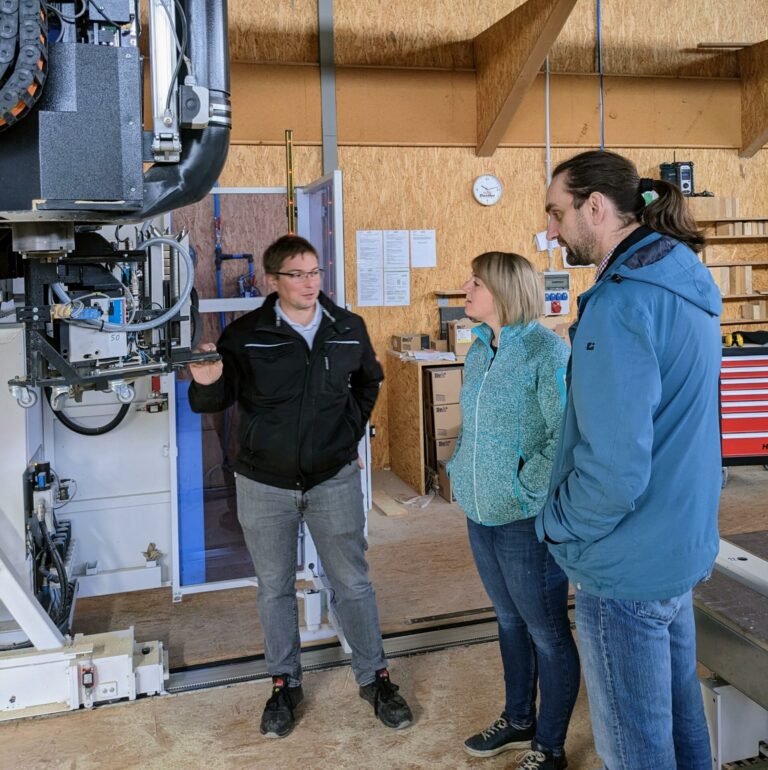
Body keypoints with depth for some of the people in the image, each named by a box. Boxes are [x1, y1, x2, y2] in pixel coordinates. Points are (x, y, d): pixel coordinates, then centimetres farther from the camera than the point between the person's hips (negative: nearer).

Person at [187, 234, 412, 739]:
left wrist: (352, 427, 6)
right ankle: (285, 683, 33)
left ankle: (375, 677, 29)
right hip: (265, 486, 0)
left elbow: (368, 381, 17)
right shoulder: (245, 335, -9)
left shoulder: (349, 329, -3)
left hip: (334, 480, 1)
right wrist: (207, 383, -28)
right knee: (275, 588, 14)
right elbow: (212, 402, -6)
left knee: (353, 583, 10)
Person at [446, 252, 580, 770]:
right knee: (510, 621, 22)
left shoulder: (546, 350, -17)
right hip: (482, 514, 8)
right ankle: (519, 721, 41)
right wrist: (463, 470, 10)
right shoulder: (480, 351, 8)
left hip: (526, 519, -8)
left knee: (547, 633, 8)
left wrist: (529, 488, -19)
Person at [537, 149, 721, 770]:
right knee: (677, 708, 25)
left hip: (627, 564, -9)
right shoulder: (687, 283, 7)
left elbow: (614, 468, -27)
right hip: (684, 545, 9)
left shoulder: (620, 303, -24)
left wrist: (555, 524, -10)